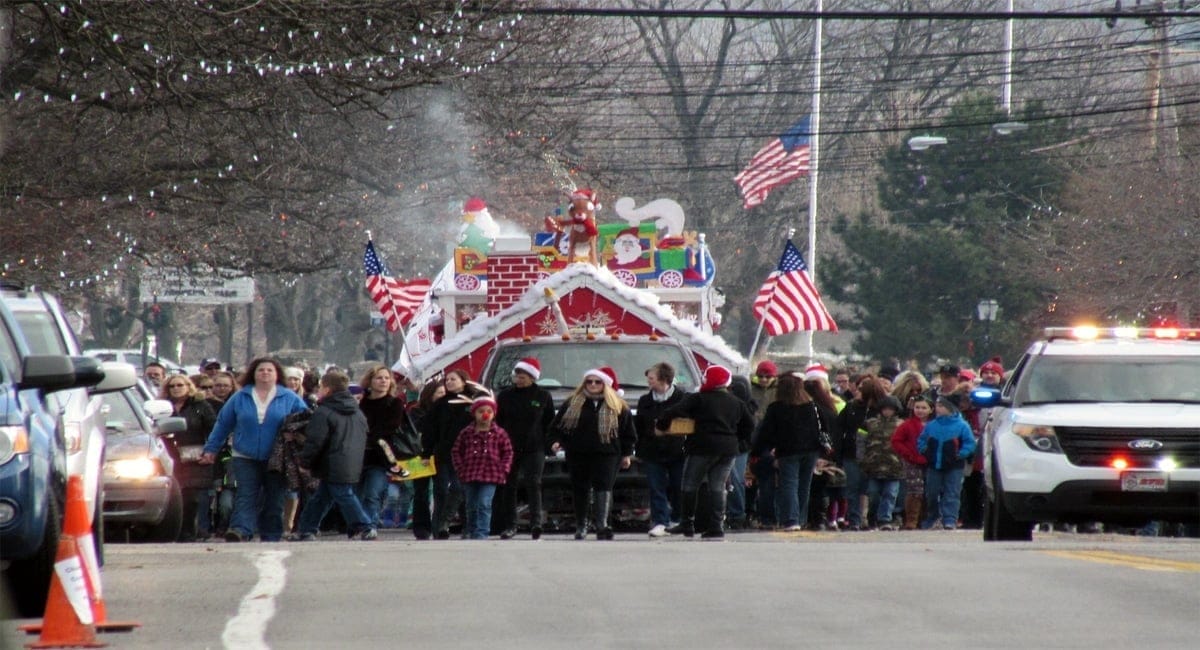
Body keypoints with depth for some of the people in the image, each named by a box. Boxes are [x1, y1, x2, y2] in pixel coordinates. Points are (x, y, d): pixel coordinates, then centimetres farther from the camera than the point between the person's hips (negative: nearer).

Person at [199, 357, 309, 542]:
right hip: (246, 458, 0)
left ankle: (271, 537, 9)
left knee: (274, 500, 4)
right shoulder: (240, 398, 7)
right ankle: (240, 531, -29)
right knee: (246, 496, -14)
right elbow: (222, 423, 12)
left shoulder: (289, 399, 3)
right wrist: (211, 449, 11)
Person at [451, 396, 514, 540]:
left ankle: (481, 533, -12)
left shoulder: (499, 433, 0)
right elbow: (456, 451, 9)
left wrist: (503, 470, -4)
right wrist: (460, 469, 1)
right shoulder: (466, 432, 3)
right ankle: (471, 532, 30)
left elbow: (508, 452, 6)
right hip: (470, 474, 2)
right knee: (471, 506, 13)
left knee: (484, 505, -12)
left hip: (490, 475, -2)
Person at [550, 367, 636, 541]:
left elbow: (628, 432, 10)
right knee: (579, 489, 6)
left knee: (604, 487, -14)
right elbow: (557, 426, 13)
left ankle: (602, 525, -19)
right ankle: (581, 526, 19)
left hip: (606, 454, -2)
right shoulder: (572, 404, 8)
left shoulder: (618, 407, 5)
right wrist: (556, 441, -4)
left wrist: (627, 454, 6)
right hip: (578, 454, 2)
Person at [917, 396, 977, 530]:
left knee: (951, 494, -5)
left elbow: (970, 444, -6)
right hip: (934, 466, 4)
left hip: (953, 467, -4)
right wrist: (925, 451, 2)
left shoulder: (961, 426, -6)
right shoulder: (931, 425, 7)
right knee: (931, 494, 9)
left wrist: (960, 455, -15)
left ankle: (950, 520, -6)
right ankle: (932, 518, 24)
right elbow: (921, 441, 17)